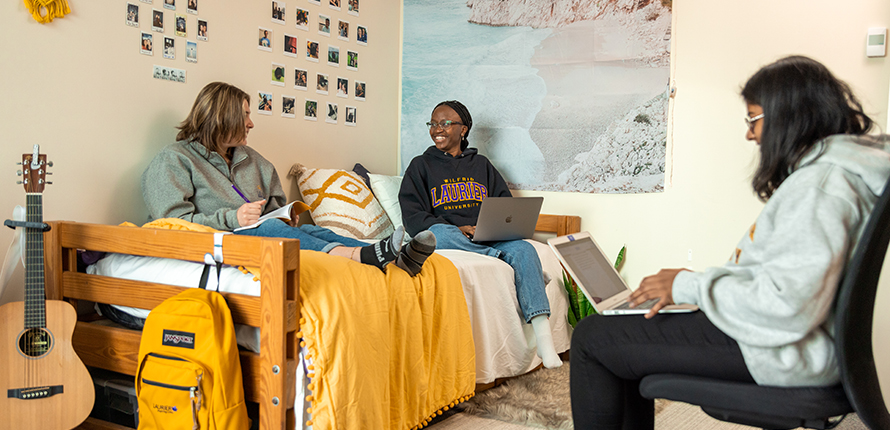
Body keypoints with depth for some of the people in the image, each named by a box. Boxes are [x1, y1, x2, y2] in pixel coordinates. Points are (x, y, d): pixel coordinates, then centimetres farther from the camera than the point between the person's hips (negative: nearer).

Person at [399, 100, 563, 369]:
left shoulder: (481, 165, 23)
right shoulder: (421, 165, 15)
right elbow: (413, 216, 1)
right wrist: (458, 230, -14)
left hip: (488, 240, 2)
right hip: (450, 239, -2)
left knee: (523, 248, -29)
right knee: (438, 233, -37)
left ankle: (543, 337, -38)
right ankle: (507, 259, -31)